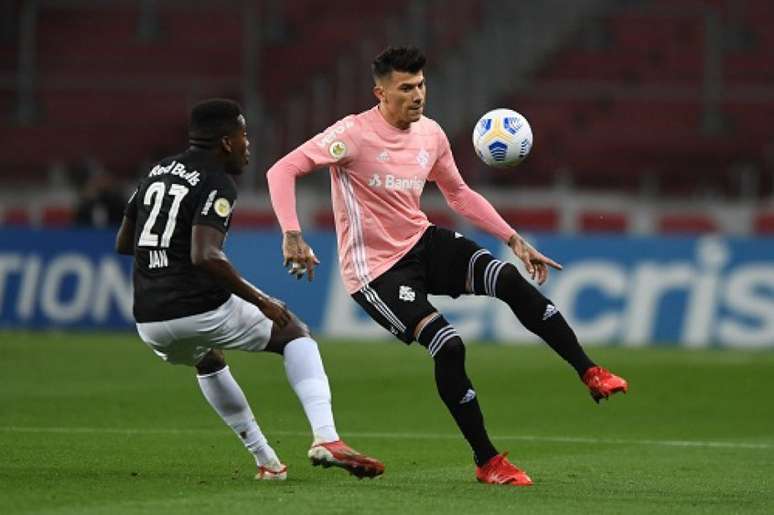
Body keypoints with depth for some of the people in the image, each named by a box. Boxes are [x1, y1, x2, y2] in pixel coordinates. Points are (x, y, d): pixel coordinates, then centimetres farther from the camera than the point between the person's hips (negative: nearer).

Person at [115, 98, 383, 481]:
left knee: (208, 359, 38)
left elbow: (122, 243, 21)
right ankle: (326, 438, -3)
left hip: (150, 324, 7)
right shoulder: (216, 184, -9)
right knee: (295, 333, 15)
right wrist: (261, 301, -16)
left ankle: (266, 461, 35)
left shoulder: (158, 172, 14)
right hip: (200, 310, -7)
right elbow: (204, 256, -24)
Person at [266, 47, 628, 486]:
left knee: (509, 279, -18)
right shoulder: (355, 135, -18)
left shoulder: (431, 135, 2)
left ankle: (590, 373, -14)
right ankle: (487, 462, -8)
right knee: (449, 346, -21)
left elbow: (460, 195, 17)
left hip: (423, 243, 6)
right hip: (375, 269, -6)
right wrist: (292, 236, -33)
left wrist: (514, 240, 10)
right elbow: (283, 170, -21)